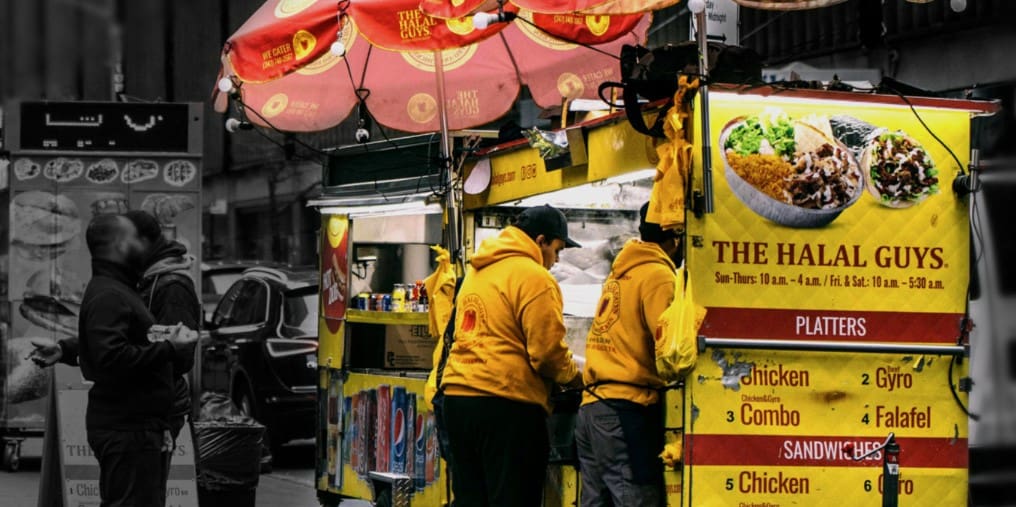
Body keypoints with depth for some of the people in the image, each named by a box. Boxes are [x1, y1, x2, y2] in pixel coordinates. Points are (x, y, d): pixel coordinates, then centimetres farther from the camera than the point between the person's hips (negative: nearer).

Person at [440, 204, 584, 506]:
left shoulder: (476, 272, 18)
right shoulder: (535, 278, -8)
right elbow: (547, 350, -12)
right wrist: (575, 377, 6)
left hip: (457, 395, 8)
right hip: (507, 405, -8)